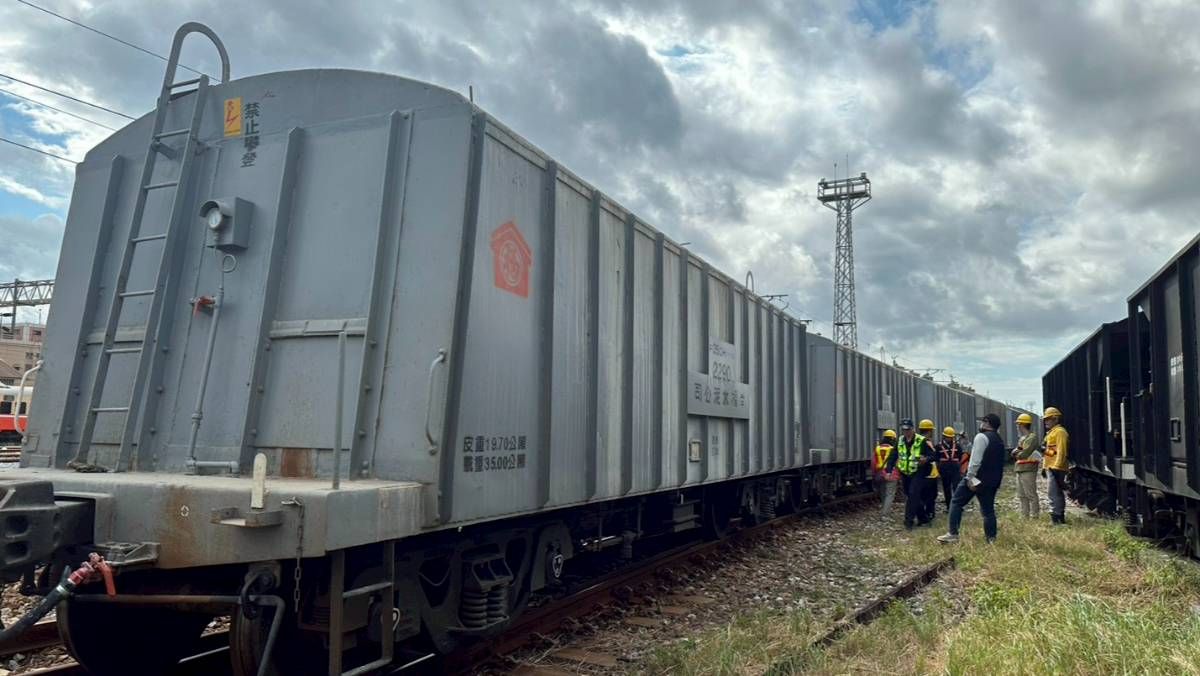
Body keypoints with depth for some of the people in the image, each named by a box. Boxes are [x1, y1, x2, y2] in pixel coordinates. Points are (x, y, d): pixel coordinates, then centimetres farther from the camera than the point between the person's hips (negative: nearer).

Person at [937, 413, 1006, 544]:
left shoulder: (982, 437, -12)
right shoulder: (1000, 441, 15)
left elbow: (975, 460, -19)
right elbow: (1000, 463, 16)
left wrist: (970, 477, -18)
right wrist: (997, 481, 19)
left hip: (978, 478, -7)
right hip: (993, 481, 7)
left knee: (956, 502, 1)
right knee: (988, 509, 13)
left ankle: (953, 534, -2)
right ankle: (991, 538, 11)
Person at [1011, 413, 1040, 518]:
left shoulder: (1032, 437, -9)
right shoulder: (1021, 438, 19)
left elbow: (1025, 453, -18)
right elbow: (1014, 452, 14)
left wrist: (1017, 454, 0)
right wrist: (1016, 451, -7)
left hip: (1028, 470, -10)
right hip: (1020, 470, 10)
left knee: (1031, 495, -7)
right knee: (1022, 496, 13)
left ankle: (1034, 516, -4)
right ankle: (1024, 516, 20)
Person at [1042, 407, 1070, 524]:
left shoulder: (1060, 432, -11)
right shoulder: (1051, 433, 21)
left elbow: (1061, 451, -19)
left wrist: (1056, 467, -24)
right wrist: (1044, 467, 23)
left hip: (1056, 469, -11)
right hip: (1051, 468, 11)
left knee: (1054, 493, -13)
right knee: (1058, 493, 15)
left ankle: (1056, 517, -13)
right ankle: (1060, 517, 21)